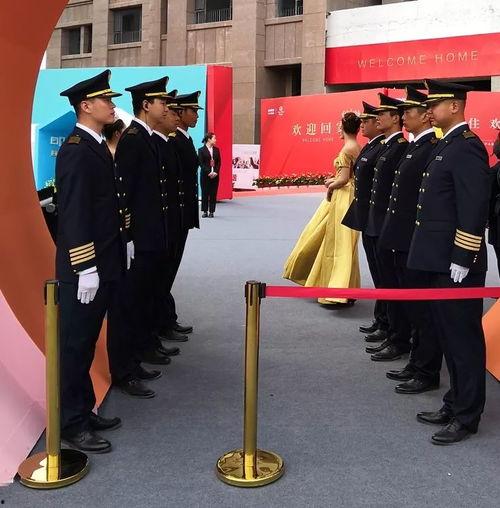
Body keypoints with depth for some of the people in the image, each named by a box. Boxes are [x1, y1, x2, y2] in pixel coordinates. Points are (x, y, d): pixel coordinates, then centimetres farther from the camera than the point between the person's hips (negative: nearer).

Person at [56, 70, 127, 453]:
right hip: (84, 270, -9)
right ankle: (72, 424, 13)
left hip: (104, 265, 9)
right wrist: (85, 268, -22)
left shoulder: (97, 146, 14)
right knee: (75, 345, 1)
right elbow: (74, 214, -21)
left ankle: (85, 412, 28)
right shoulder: (76, 150, -16)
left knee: (86, 342, 17)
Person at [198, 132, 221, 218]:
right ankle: (205, 211, 9)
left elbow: (219, 162, 7)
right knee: (205, 193, 1)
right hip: (205, 175, -3)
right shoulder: (201, 150, -2)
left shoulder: (216, 150, 10)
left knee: (213, 194, 3)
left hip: (215, 175, 3)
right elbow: (201, 163, -6)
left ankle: (211, 211, 8)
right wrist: (208, 172, -14)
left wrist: (216, 172, -7)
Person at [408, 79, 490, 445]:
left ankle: (467, 417, 12)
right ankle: (455, 404, 30)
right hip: (441, 262, 10)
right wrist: (444, 259, 19)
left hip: (457, 264, -10)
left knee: (464, 339, 1)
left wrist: (461, 260, -21)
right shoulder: (447, 144, 16)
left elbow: (474, 209, -20)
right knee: (449, 336, 17)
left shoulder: (466, 147, -14)